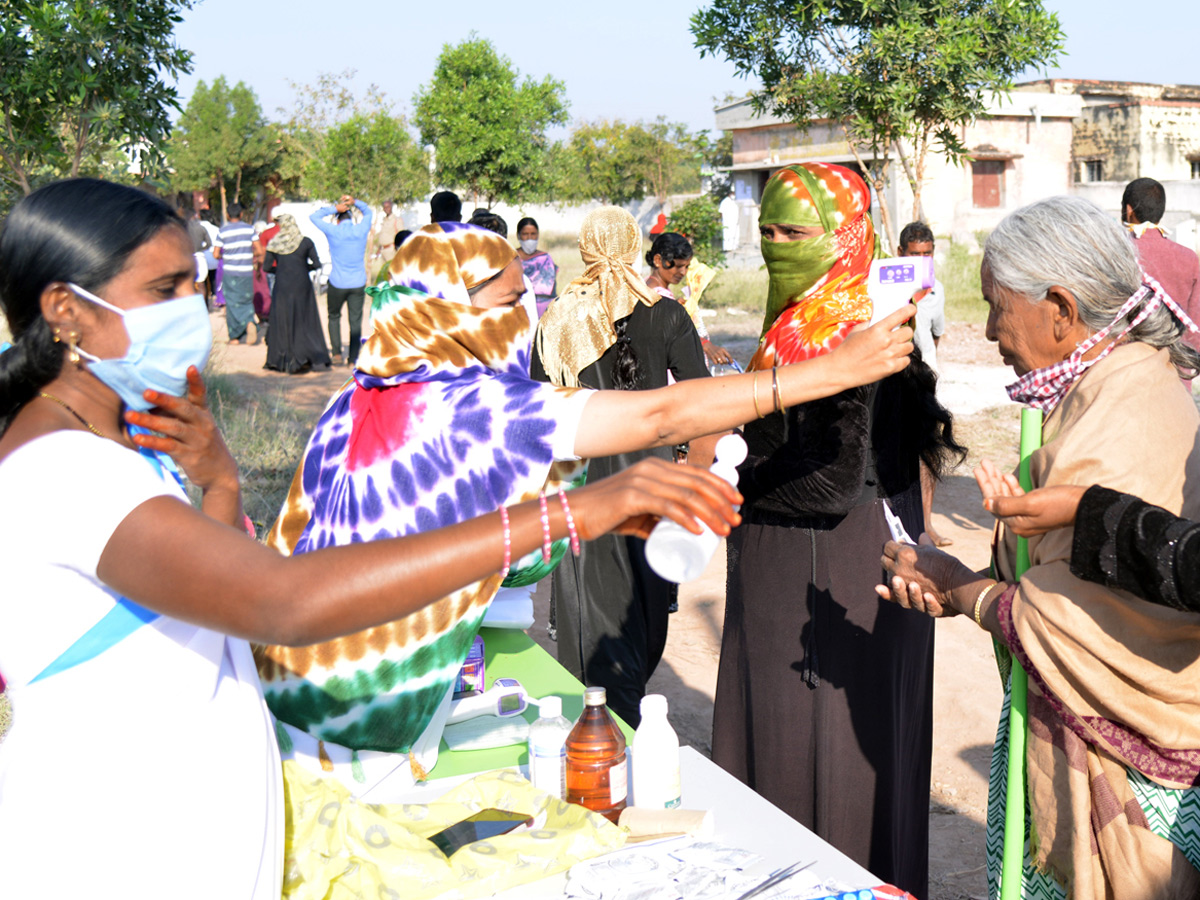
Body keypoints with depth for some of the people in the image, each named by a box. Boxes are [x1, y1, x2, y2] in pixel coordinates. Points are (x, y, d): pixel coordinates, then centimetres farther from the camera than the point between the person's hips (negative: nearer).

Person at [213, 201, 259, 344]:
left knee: (232, 303, 7)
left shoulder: (223, 231, -4)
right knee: (247, 300, 14)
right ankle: (249, 322, -15)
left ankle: (234, 337, 8)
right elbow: (258, 250, -4)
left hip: (230, 272, -1)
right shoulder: (250, 229, -1)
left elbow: (216, 254, -6)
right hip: (247, 272, 1)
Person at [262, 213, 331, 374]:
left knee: (282, 323, 10)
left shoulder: (274, 244, -4)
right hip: (302, 286, 0)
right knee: (305, 322, 8)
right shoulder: (306, 242, -5)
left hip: (282, 287, 0)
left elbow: (266, 267, -3)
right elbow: (317, 264, -4)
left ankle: (281, 360, 11)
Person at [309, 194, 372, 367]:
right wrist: (354, 202, 6)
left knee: (334, 317, 18)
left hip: (337, 283, -2)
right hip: (358, 283, 2)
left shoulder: (333, 231, -8)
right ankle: (353, 360, 6)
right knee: (355, 321, 6)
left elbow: (314, 217, 7)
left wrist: (335, 208, 4)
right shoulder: (361, 230, -1)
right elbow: (367, 211, 19)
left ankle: (336, 354, 11)